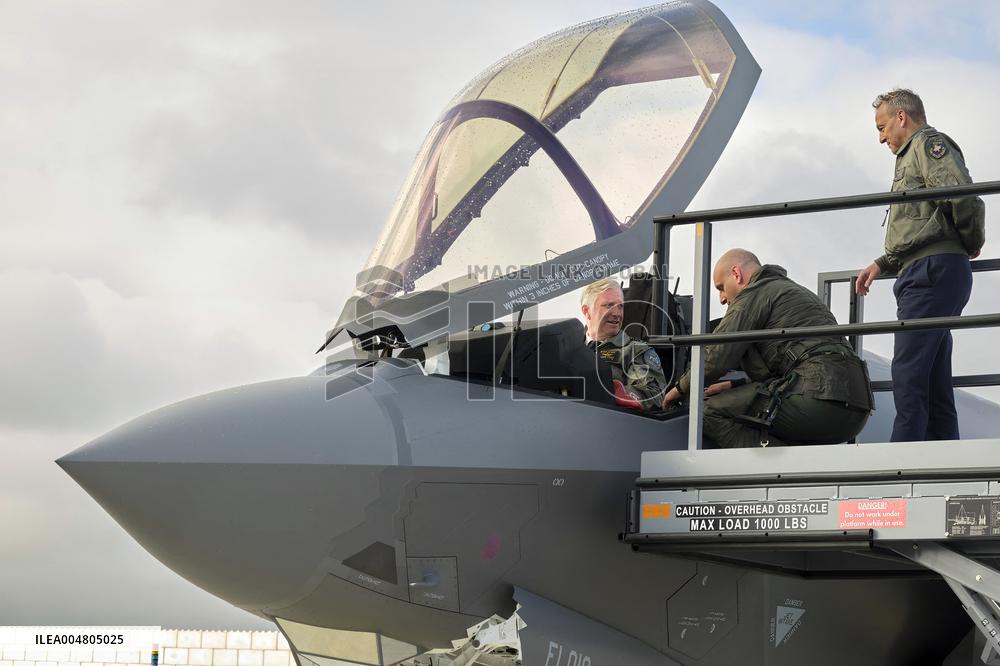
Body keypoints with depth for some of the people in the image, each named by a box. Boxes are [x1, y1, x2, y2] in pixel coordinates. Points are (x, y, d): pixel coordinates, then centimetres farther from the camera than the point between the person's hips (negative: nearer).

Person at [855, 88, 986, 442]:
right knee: (934, 382, 6)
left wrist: (972, 244, -5)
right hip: (928, 276, 11)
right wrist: (882, 263, 18)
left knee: (909, 373, -17)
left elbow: (962, 195, -18)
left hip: (932, 270, -11)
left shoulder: (929, 143, -1)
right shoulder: (912, 155, 30)